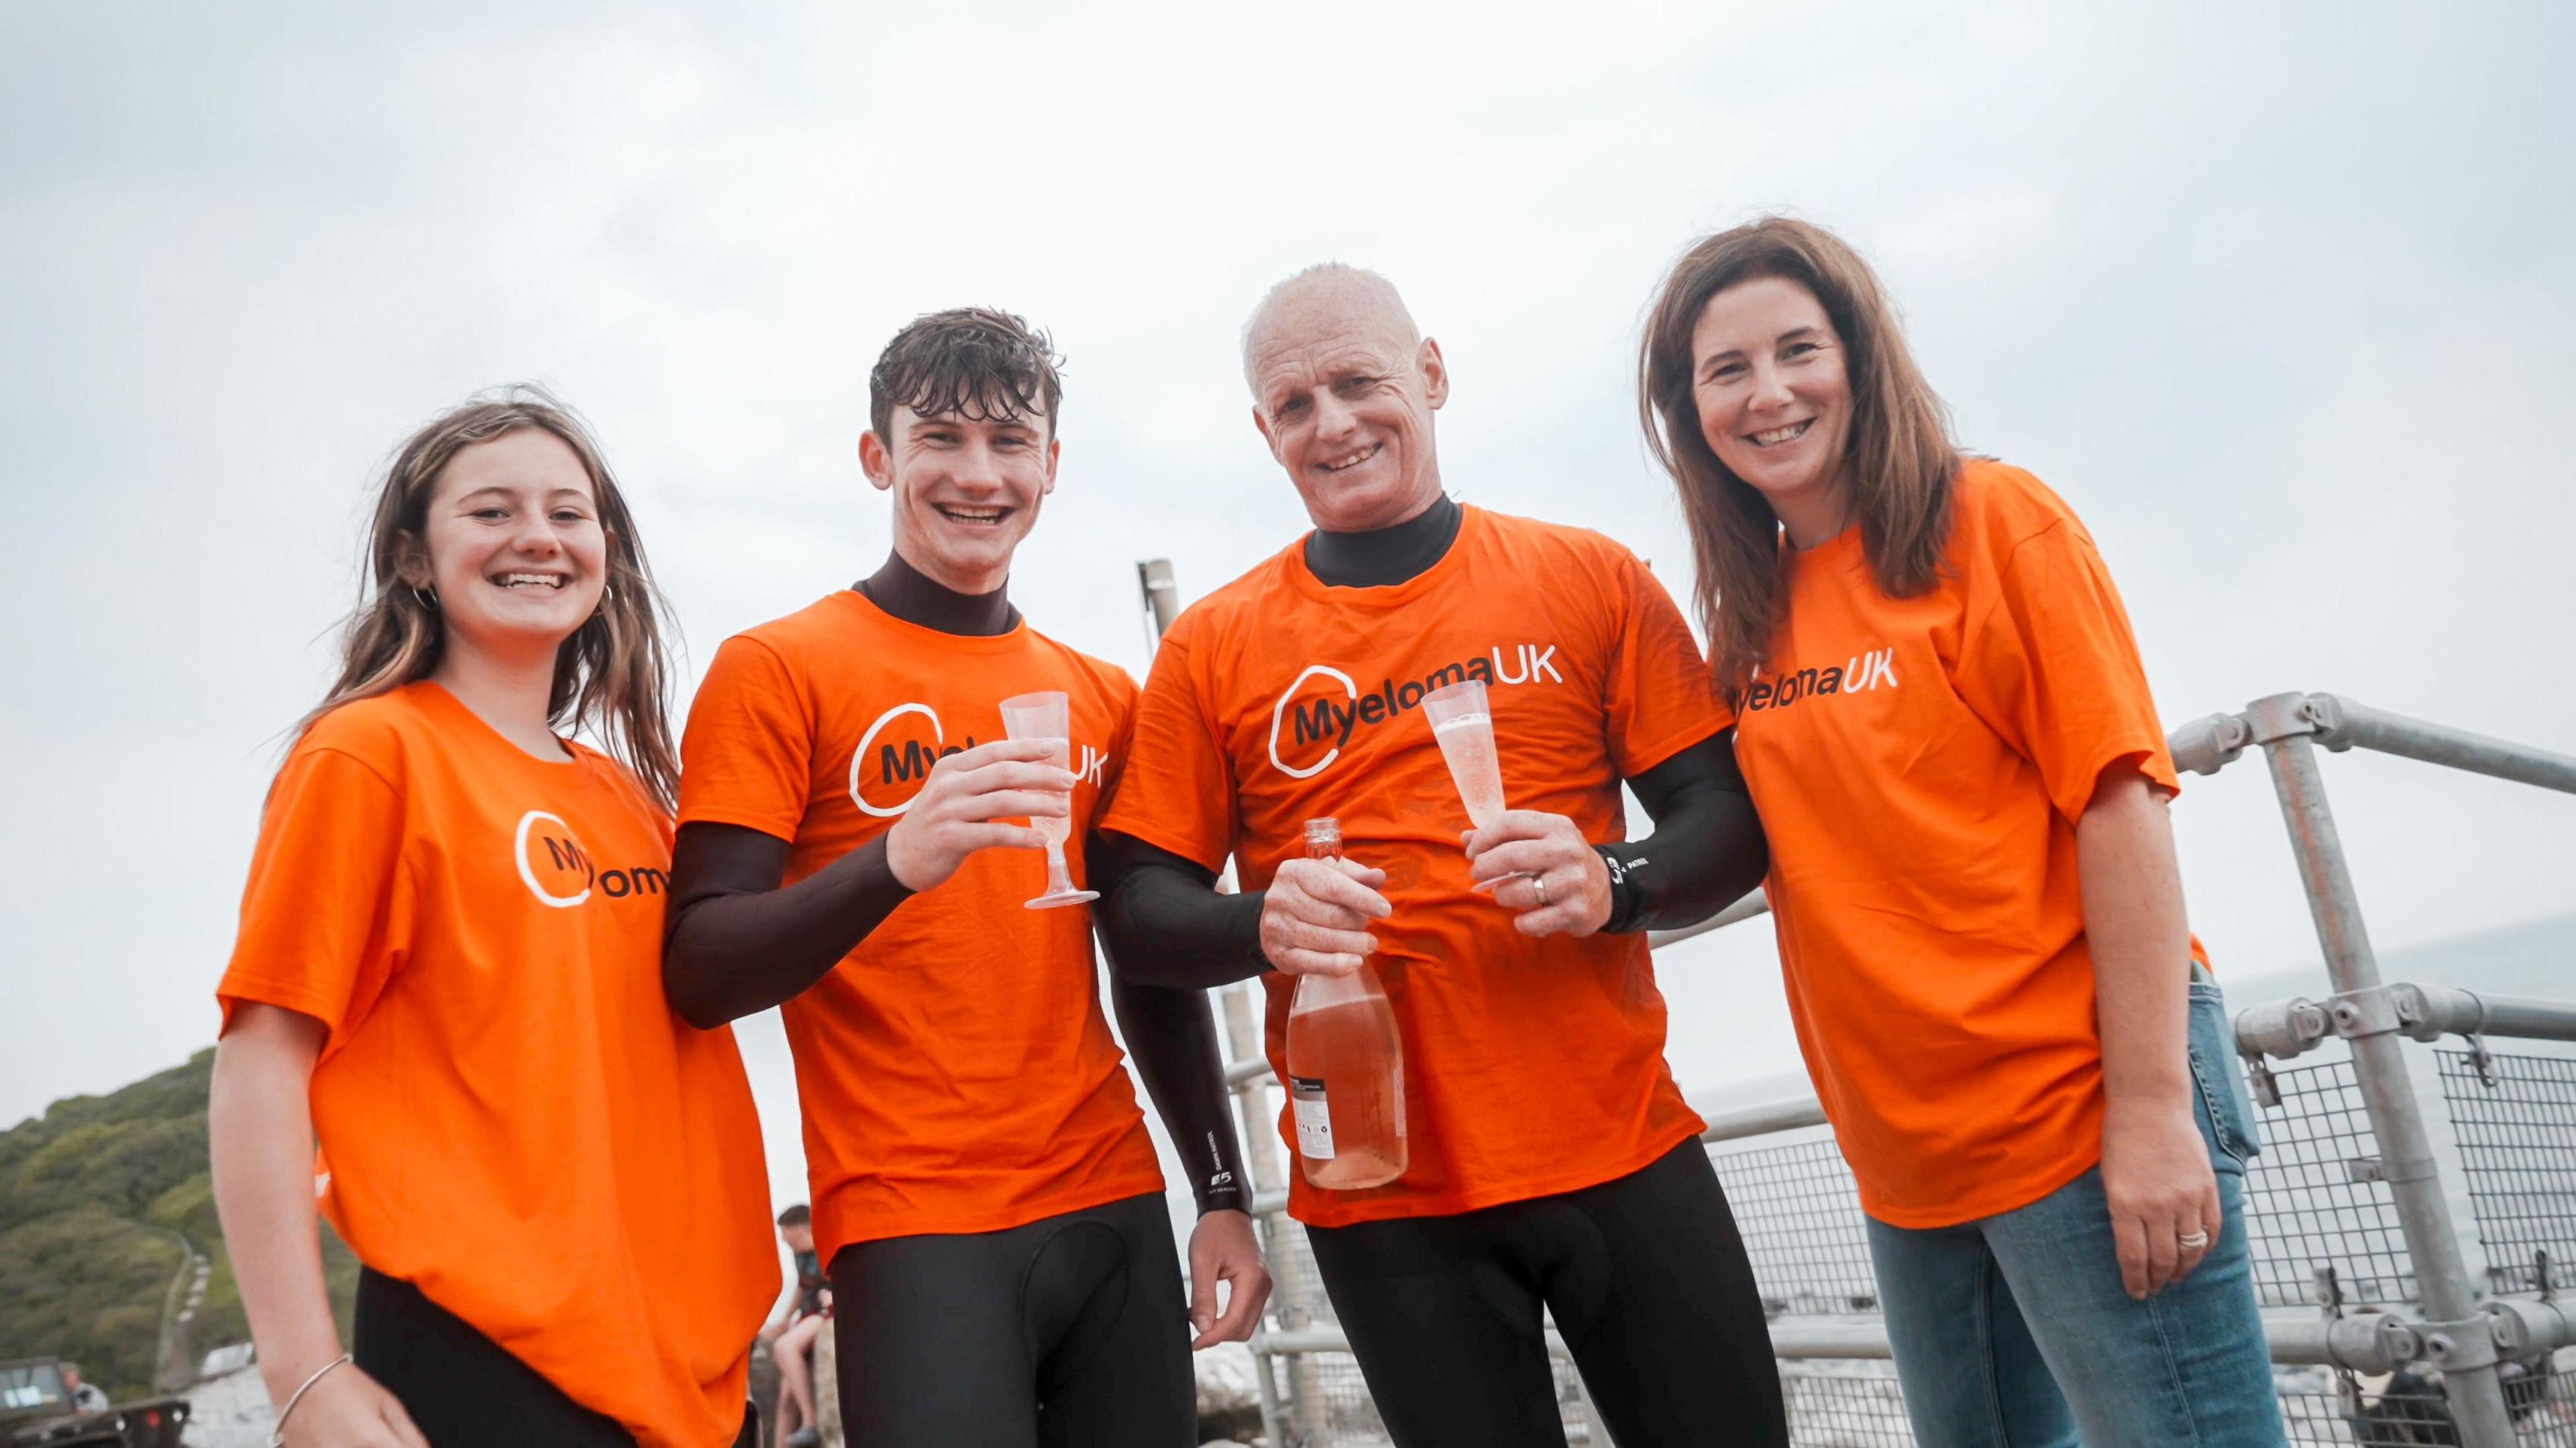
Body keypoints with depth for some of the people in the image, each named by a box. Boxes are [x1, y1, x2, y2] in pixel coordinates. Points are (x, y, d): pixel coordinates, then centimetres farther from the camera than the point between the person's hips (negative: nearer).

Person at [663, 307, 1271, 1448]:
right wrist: (895, 860, -28)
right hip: (913, 1226, -4)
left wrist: (1222, 1195, 11)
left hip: (1115, 1217, 5)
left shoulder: (1105, 699, 10)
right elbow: (697, 975, -11)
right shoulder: (779, 670, -4)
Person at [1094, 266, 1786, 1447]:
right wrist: (1265, 925, -19)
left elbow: (1733, 821, 2)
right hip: (1384, 1200, 0)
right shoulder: (1212, 647, 2)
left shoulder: (1589, 581, 3)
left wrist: (1611, 883, -18)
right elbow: (1140, 917, 1)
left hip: (1624, 1154, 1)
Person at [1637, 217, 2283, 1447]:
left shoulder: (1991, 523, -7)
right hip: (1906, 1155, 6)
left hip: (2075, 1106, -6)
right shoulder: (1748, 612, 9)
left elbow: (2120, 802, -13)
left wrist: (2153, 1105, -17)